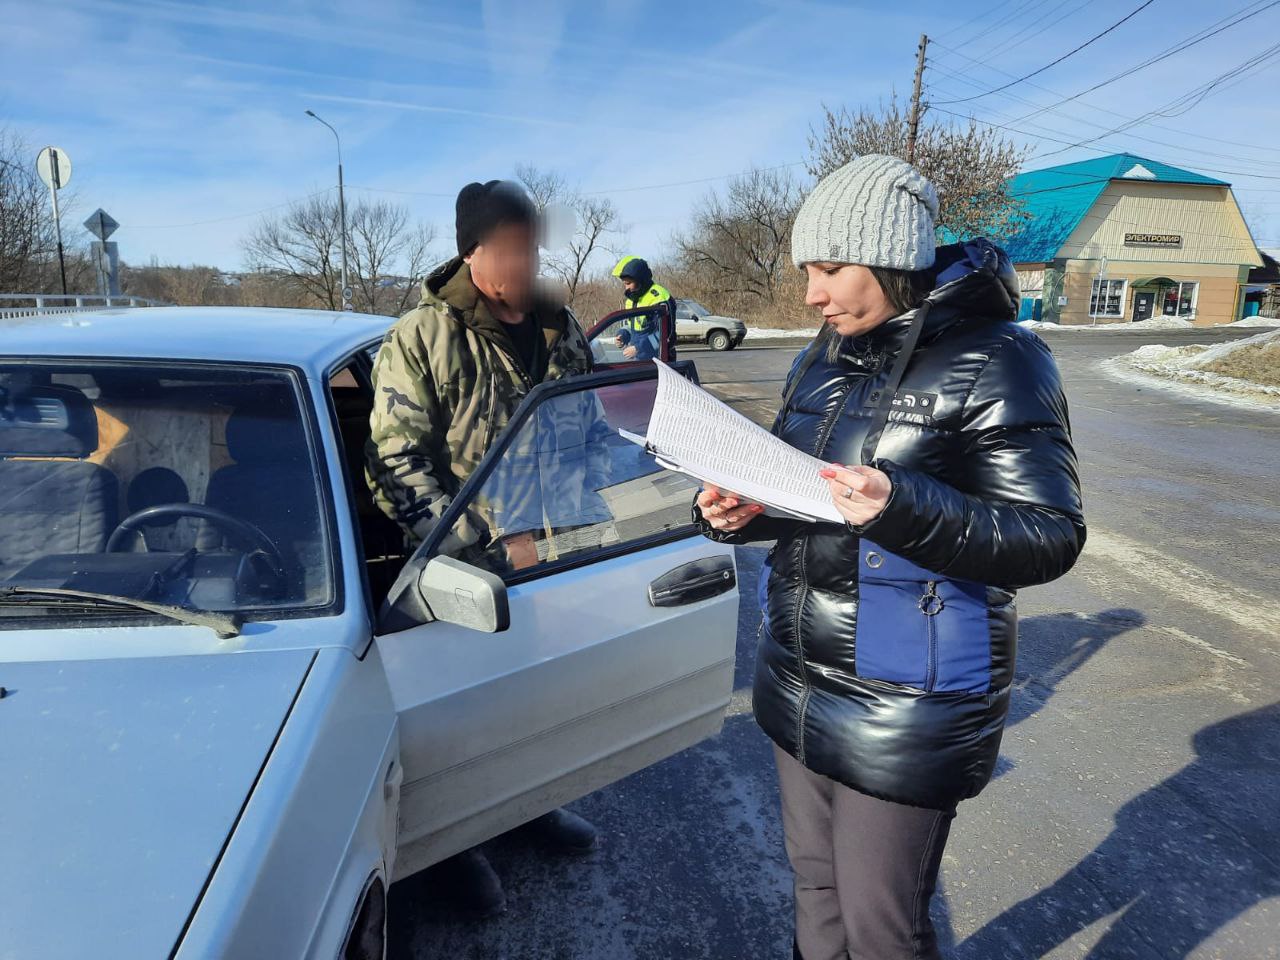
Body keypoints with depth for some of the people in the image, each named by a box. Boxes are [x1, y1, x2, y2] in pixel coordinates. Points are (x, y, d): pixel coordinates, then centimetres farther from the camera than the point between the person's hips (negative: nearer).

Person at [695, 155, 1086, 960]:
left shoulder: (993, 362, -13)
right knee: (817, 887, 22)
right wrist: (742, 511, -7)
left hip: (904, 710, -6)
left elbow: (1051, 539, -16)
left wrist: (905, 509, -31)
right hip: (800, 681, 7)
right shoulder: (827, 357, 8)